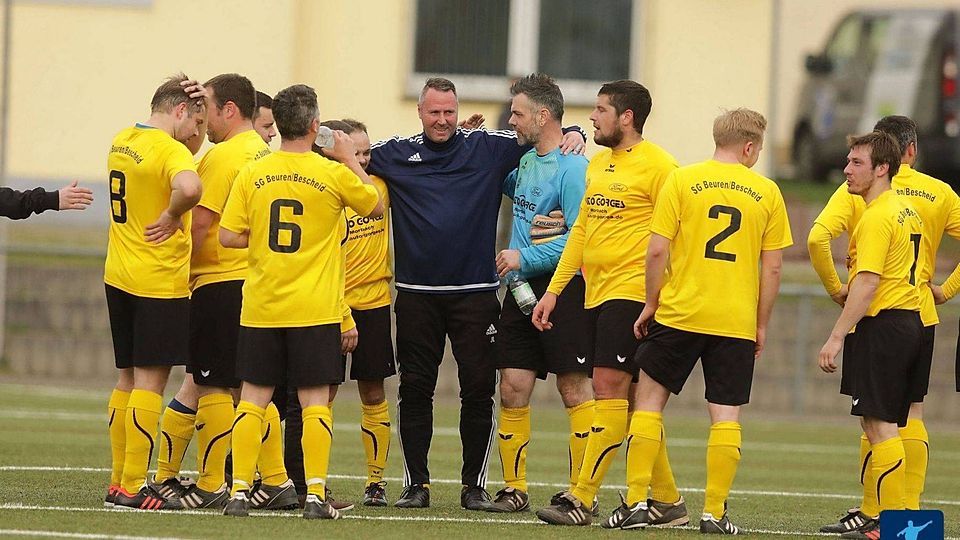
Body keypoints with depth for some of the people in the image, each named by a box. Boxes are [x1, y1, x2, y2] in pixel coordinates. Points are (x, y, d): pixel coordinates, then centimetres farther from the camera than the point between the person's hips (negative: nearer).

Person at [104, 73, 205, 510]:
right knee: (150, 380, -4)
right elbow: (189, 187, -39)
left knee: (129, 378, 14)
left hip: (119, 277, 8)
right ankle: (133, 487, -5)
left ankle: (118, 482, 17)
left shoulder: (122, 142, 10)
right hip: (160, 280, -8)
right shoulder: (169, 150, -16)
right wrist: (171, 216, -19)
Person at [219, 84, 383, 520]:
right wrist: (349, 159, 18)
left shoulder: (252, 175, -1)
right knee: (315, 402, 2)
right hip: (315, 311, -2)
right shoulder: (334, 175, -6)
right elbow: (376, 205, 11)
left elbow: (228, 236, -2)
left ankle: (239, 491, 4)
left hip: (261, 308, 2)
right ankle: (315, 495, -4)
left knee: (253, 399, 8)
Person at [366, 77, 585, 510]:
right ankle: (415, 484, 10)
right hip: (416, 294, 1)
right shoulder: (396, 154, 8)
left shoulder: (487, 147, 5)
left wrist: (574, 135, -8)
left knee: (478, 389, -2)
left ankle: (475, 485, 6)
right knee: (414, 390, 3)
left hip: (474, 292, -1)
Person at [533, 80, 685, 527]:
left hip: (632, 293, -9)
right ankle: (667, 498, 15)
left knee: (609, 388, -11)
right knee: (633, 398, 9)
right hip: (596, 293, 9)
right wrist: (553, 291, 18)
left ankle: (582, 498, -13)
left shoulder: (657, 166, -9)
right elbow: (581, 231, 22)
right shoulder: (598, 164, 17)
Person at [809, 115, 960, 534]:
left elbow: (817, 238, -15)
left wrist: (835, 288, -4)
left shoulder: (856, 192, -3)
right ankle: (910, 511, 4)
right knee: (912, 412, 8)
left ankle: (871, 511, 1)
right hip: (920, 317, 2)